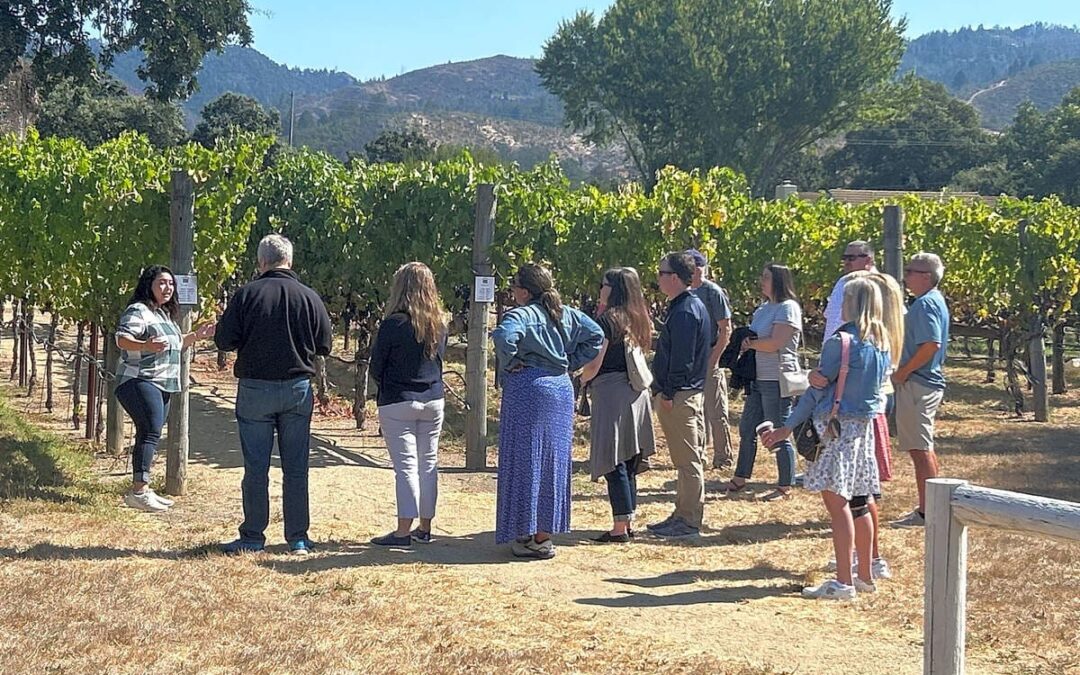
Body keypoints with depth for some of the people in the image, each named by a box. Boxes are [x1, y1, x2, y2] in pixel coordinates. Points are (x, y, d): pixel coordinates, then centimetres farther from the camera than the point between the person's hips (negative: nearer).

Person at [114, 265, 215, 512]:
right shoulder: (138, 311, -9)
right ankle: (139, 490, -23)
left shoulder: (165, 314, 21)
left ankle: (142, 491, 14)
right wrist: (146, 345, -40)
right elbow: (122, 340, -23)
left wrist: (196, 336, 22)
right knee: (151, 433, -19)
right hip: (140, 381, -10)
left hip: (162, 385, 10)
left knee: (150, 436, 10)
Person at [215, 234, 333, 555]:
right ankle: (298, 539, 9)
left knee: (256, 468, 5)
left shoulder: (247, 294, -7)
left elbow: (224, 340, -5)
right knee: (296, 468, 7)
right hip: (297, 389, 2)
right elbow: (325, 345, 4)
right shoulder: (309, 297, -2)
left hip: (254, 388, -2)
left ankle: (252, 537, 9)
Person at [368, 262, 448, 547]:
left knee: (406, 465, -5)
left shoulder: (393, 324, -14)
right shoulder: (439, 324, 3)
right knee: (429, 463, 11)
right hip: (433, 400, 5)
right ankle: (424, 528, 18)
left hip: (398, 403, -5)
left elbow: (376, 367, -5)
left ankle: (404, 531, -5)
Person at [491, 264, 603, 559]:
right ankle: (545, 532, 19)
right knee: (553, 461, 12)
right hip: (561, 390, 7)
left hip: (527, 391, -7)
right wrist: (570, 364, 12)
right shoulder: (565, 313, 8)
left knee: (527, 460, 0)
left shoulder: (521, 315, -14)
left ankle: (532, 537, 2)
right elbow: (596, 335, 13)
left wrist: (509, 364, -16)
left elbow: (504, 336, -33)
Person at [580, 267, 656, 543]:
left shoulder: (607, 319, -11)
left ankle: (620, 527, -4)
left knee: (614, 462, -5)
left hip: (612, 392, -8)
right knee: (629, 462, 13)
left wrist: (580, 380, 7)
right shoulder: (638, 320, 12)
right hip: (636, 393, 8)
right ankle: (629, 522, 17)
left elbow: (594, 364, -13)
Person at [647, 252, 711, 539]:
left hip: (679, 396, -11)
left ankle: (688, 522, 0)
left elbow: (681, 358, -21)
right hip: (690, 393, 11)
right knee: (689, 459, 15)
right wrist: (664, 391, 20)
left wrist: (668, 394, -18)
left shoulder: (684, 311, -17)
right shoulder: (693, 305, 16)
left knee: (688, 460, -5)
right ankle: (684, 515, 22)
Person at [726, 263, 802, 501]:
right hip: (759, 379, 9)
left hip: (778, 380, -9)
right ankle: (740, 479, 25)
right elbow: (752, 338, 19)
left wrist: (750, 343, -6)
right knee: (747, 428, 14)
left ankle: (785, 487, 8)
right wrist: (747, 343, -5)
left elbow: (774, 343, -20)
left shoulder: (788, 308, -11)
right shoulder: (763, 309, 16)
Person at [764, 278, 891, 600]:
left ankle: (843, 582, -10)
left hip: (837, 428, -8)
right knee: (857, 503, 14)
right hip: (865, 427, 8)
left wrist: (787, 428, -4)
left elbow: (818, 389, -10)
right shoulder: (881, 344, 9)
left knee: (837, 501, -8)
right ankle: (865, 576, 21)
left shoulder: (840, 342, -13)